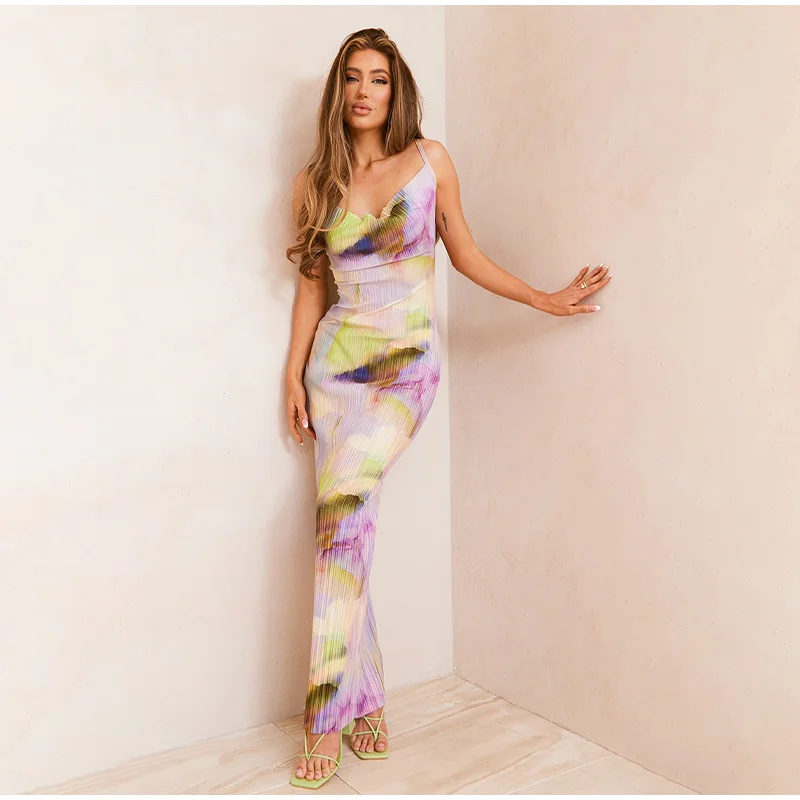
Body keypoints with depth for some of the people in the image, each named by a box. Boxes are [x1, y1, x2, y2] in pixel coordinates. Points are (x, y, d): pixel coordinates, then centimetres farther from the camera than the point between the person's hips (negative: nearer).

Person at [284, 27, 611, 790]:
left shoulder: (429, 160, 2)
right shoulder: (314, 180, 7)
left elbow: (463, 252, 10)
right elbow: (311, 284, 11)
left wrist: (546, 299, 6)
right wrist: (294, 374, 7)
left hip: (406, 361, -3)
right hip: (336, 360, 3)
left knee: (345, 500, -22)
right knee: (345, 522, 1)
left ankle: (328, 717, -13)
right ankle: (367, 703, 15)